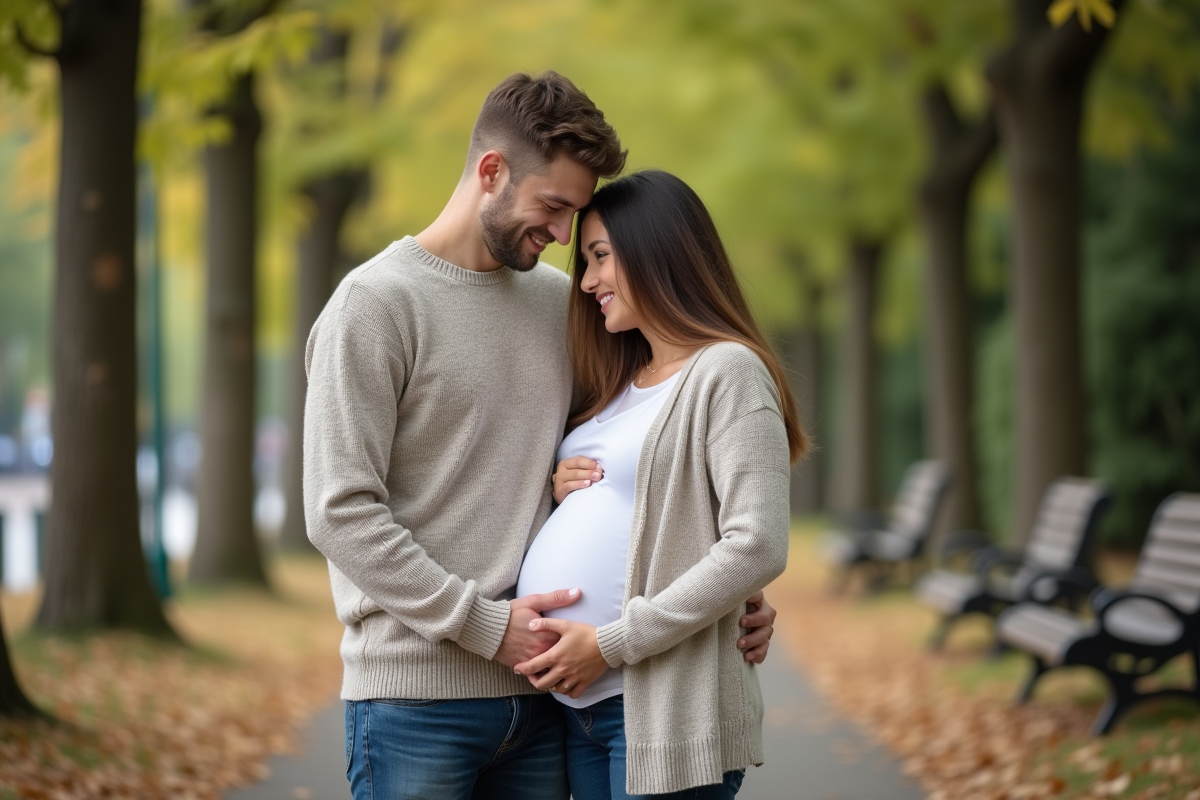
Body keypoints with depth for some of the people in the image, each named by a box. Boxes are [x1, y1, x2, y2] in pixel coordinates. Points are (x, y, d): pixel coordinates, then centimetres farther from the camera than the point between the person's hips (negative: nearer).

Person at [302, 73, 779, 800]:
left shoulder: (560, 303, 12)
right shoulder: (377, 302, -5)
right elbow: (341, 511, -12)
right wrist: (484, 623, -14)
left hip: (538, 688, 5)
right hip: (415, 692, -5)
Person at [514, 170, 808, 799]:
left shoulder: (727, 371, -7)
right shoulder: (620, 387, 18)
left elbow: (757, 549, -17)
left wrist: (612, 643, -17)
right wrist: (560, 488, 5)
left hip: (662, 708, -8)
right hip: (575, 699, 8)